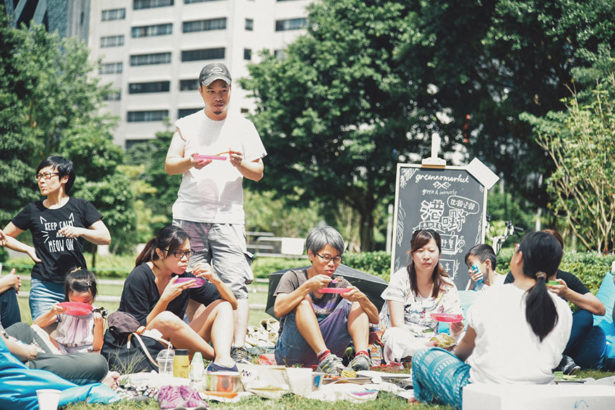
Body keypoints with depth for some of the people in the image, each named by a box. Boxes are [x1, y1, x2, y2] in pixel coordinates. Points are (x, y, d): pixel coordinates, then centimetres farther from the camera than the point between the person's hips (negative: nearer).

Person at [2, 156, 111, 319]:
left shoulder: (81, 207, 6)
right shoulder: (33, 210, 9)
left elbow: (106, 238, 0)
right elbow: (5, 237, 16)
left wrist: (80, 231, -16)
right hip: (44, 288, 0)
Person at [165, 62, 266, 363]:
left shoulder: (243, 127, 13)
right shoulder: (187, 125, 15)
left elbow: (259, 172, 10)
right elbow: (169, 165, 7)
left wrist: (241, 165, -13)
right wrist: (190, 162, -15)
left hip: (228, 217, -1)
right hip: (189, 217, 1)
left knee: (235, 285, -13)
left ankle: (239, 350, -17)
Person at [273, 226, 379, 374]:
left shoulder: (340, 284, 11)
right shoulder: (293, 277, 1)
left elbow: (375, 319, 4)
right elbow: (278, 310, -18)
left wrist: (361, 297, -16)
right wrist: (308, 286, -23)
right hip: (292, 354, -3)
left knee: (354, 303, -6)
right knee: (303, 301, -24)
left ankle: (362, 355, -30)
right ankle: (325, 357, -41)